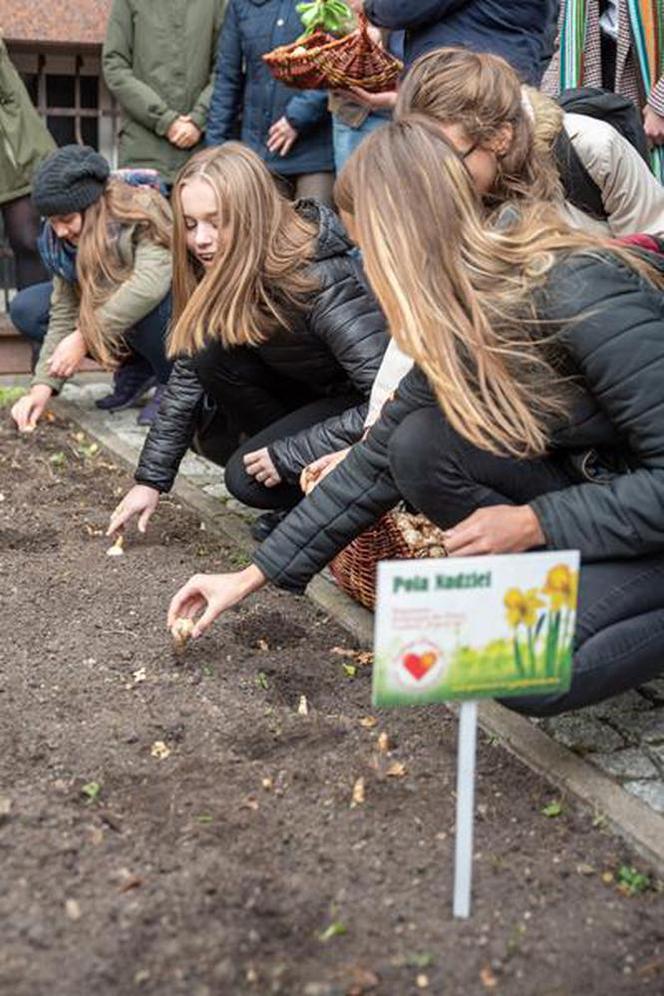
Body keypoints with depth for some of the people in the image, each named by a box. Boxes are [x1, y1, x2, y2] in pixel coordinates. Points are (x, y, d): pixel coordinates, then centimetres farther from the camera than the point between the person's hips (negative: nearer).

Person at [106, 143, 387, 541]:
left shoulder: (322, 279, -29)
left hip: (362, 407, -8)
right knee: (210, 352, -15)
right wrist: (151, 480, -3)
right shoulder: (221, 273, -7)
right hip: (309, 393, 8)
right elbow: (187, 377, 0)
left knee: (249, 476, -26)